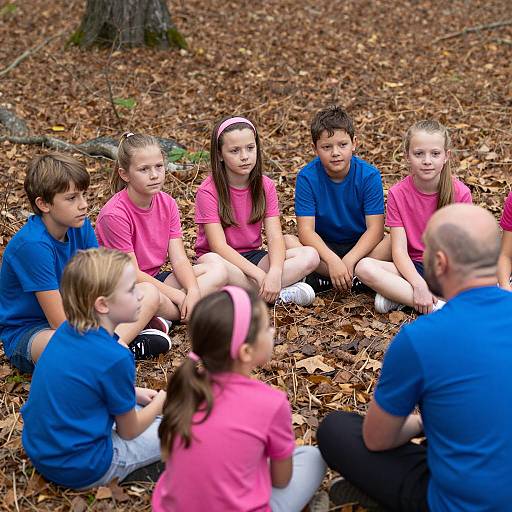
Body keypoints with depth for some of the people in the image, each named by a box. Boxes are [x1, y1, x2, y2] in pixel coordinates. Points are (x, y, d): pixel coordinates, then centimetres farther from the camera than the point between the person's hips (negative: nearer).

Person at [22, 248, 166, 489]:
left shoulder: (66, 331, -3)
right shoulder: (114, 358, -25)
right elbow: (128, 431, -10)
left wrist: (136, 393, 15)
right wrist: (158, 404, 9)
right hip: (79, 471, -8)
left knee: (130, 406, 26)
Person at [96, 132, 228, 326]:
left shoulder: (167, 203, 0)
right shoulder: (114, 214, -21)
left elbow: (179, 259, -6)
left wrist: (193, 291, -25)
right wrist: (178, 296, -20)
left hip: (155, 279, 8)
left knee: (217, 271, -6)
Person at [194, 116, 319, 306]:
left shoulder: (265, 186, -1)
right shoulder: (208, 191, -14)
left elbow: (275, 236, -11)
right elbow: (219, 246, -22)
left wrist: (275, 272, -31)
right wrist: (259, 275, -32)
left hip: (253, 256, 4)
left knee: (310, 256, -18)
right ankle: (282, 293, -25)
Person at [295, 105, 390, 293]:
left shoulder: (369, 175, -13)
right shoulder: (307, 177, -13)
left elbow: (375, 228, -17)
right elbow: (306, 230, -19)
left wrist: (349, 260, -32)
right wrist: (332, 260, -36)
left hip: (359, 246, 0)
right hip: (322, 247, 0)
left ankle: (319, 280, -23)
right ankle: (356, 278, -23)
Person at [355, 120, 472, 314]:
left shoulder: (460, 193, -5)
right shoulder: (398, 193, -5)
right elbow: (399, 250, -11)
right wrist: (418, 284, -28)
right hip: (413, 268, 0)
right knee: (364, 267, -27)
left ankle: (397, 294, -23)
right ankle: (437, 306, -29)